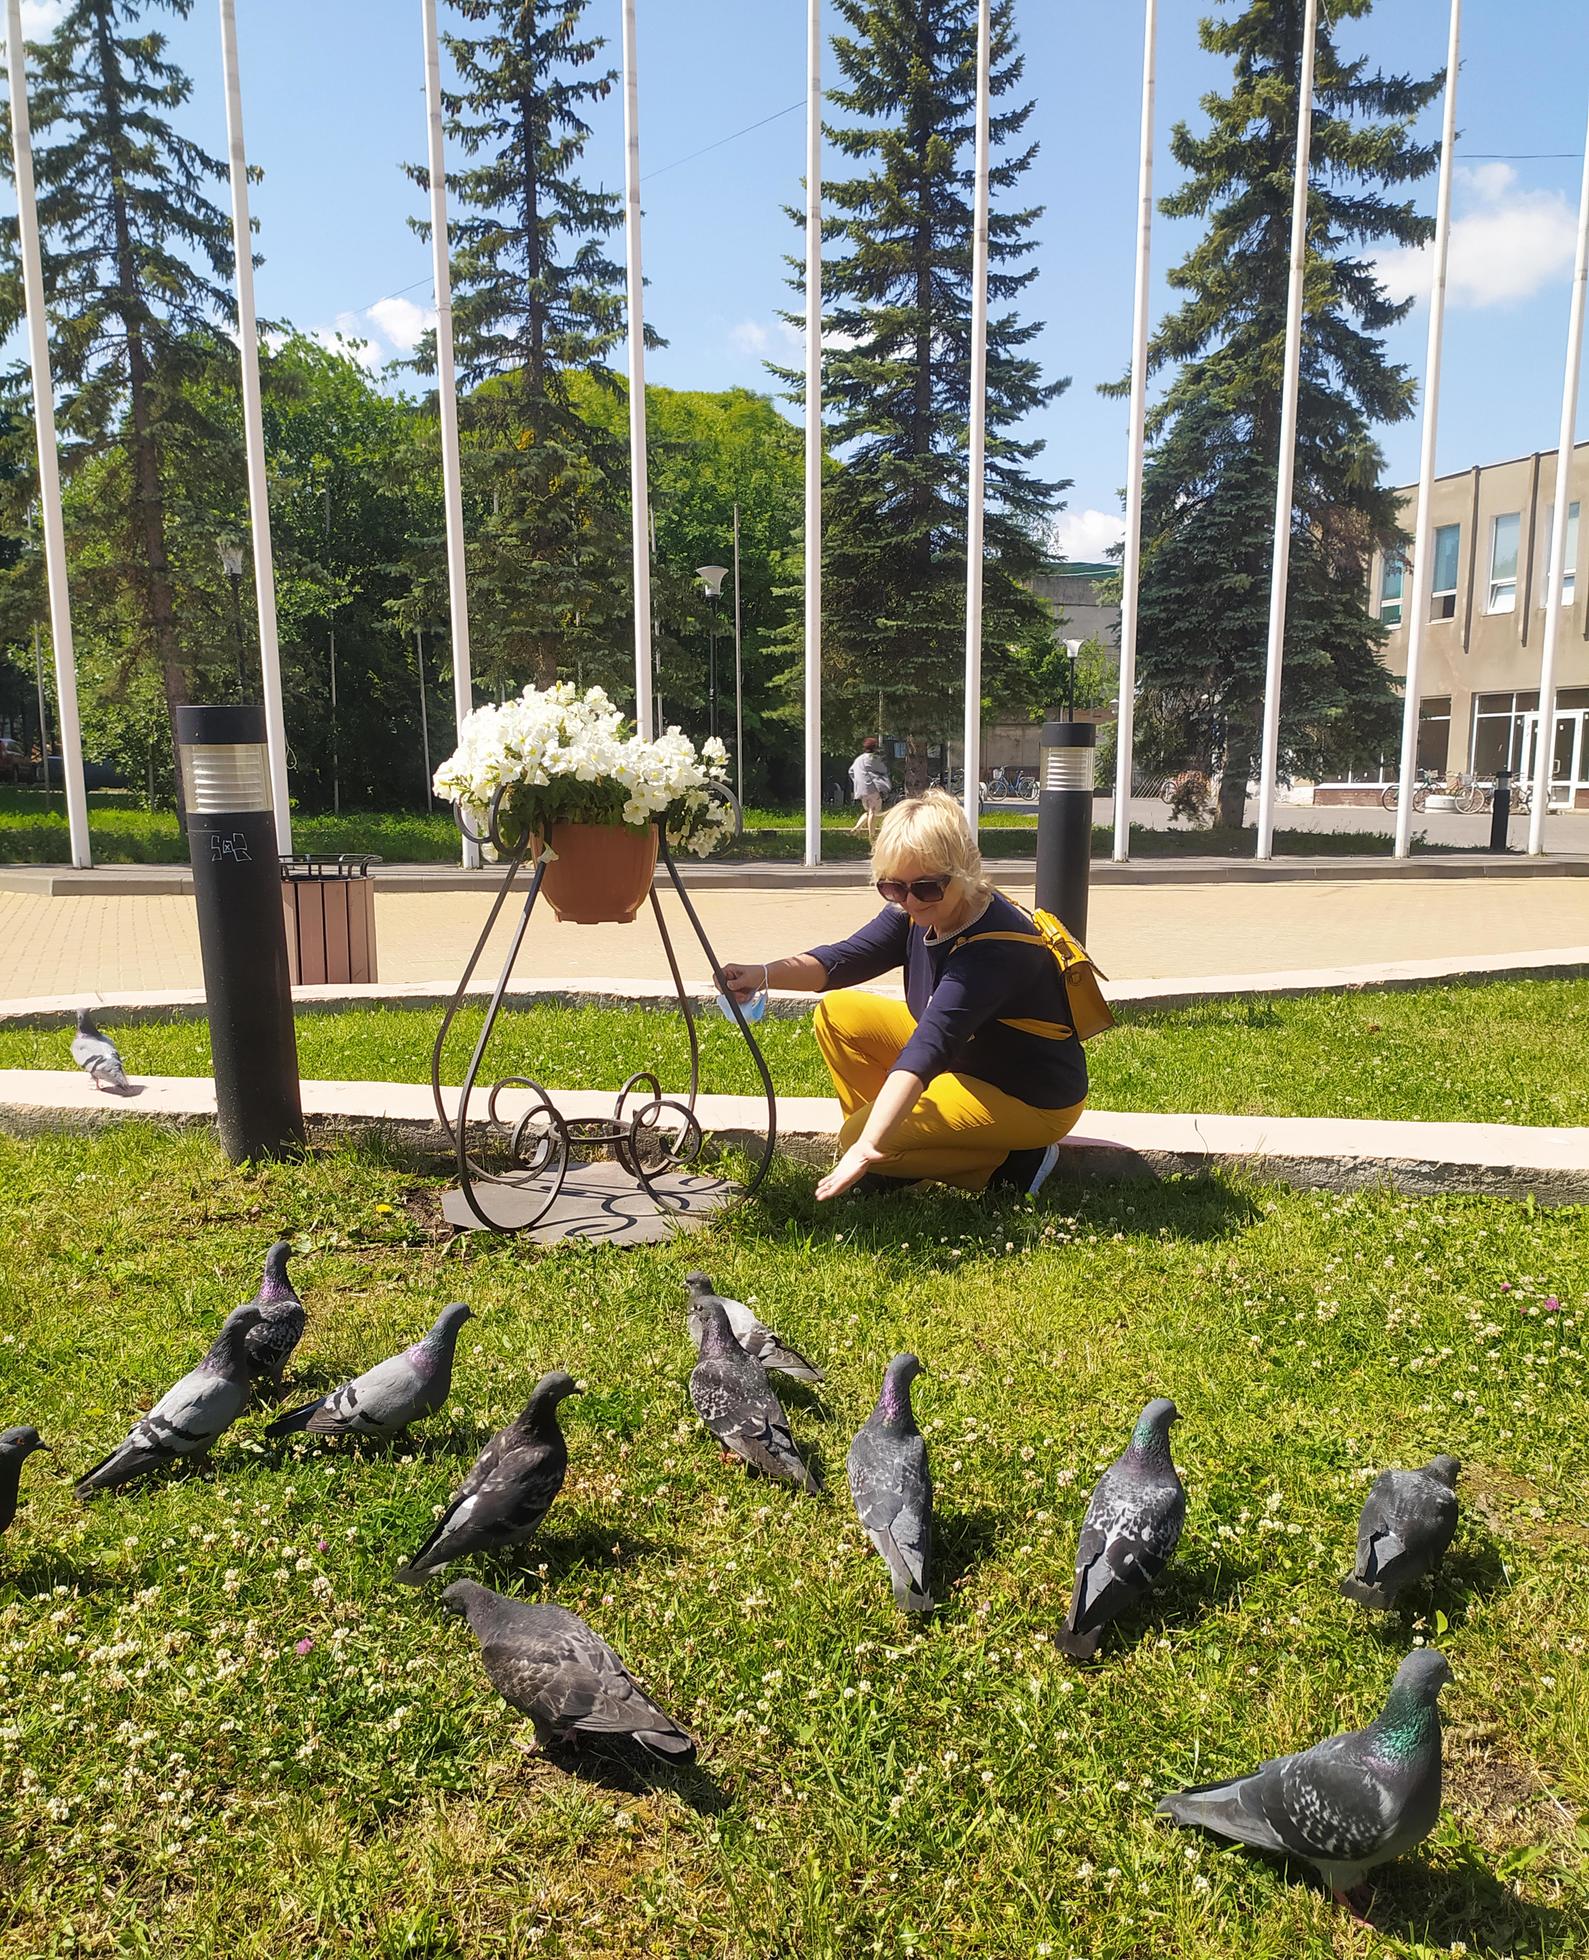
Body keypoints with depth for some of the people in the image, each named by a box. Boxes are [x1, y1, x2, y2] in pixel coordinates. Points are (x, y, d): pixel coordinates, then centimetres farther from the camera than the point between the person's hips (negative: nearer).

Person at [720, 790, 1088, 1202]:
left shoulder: (996, 946, -34)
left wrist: (867, 1146, -52)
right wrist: (765, 974, -33)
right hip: (965, 1054, 8)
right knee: (838, 1014, 1)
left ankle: (1013, 1162, -6)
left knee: (856, 1135, -18)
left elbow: (928, 1047, -45)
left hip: (1034, 1097, -8)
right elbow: (845, 957, -13)